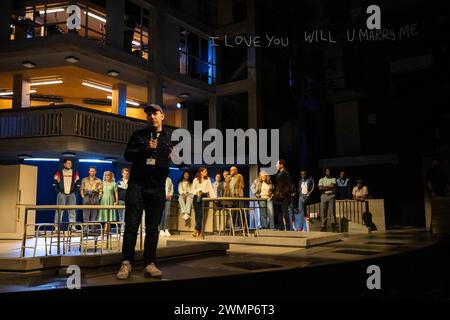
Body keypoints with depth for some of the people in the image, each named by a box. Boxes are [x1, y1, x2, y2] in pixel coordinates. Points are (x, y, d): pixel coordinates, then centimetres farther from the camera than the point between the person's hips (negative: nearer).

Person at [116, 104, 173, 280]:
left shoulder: (170, 138, 10)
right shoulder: (139, 135, 10)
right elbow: (127, 155, 2)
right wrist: (145, 149, -12)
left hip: (157, 188, 1)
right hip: (137, 185, 0)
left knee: (153, 228, 4)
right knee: (131, 225, -3)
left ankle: (150, 264, 11)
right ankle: (126, 263, 4)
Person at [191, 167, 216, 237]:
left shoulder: (207, 179, 11)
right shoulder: (196, 180, 6)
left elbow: (210, 189, 7)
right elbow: (193, 189, 5)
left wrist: (214, 196, -5)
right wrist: (197, 192, -16)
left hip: (204, 197, 1)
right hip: (197, 197, -1)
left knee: (201, 214, -11)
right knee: (197, 214, -3)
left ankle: (196, 229, -12)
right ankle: (200, 231, 2)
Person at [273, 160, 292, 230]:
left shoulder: (286, 173, -6)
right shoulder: (277, 174, 17)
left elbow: (288, 186, -11)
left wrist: (283, 193, -17)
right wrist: (274, 192, 11)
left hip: (284, 197, -8)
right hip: (277, 197, 8)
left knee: (285, 213, -6)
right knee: (278, 214, 10)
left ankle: (287, 228, -2)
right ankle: (280, 228, 17)